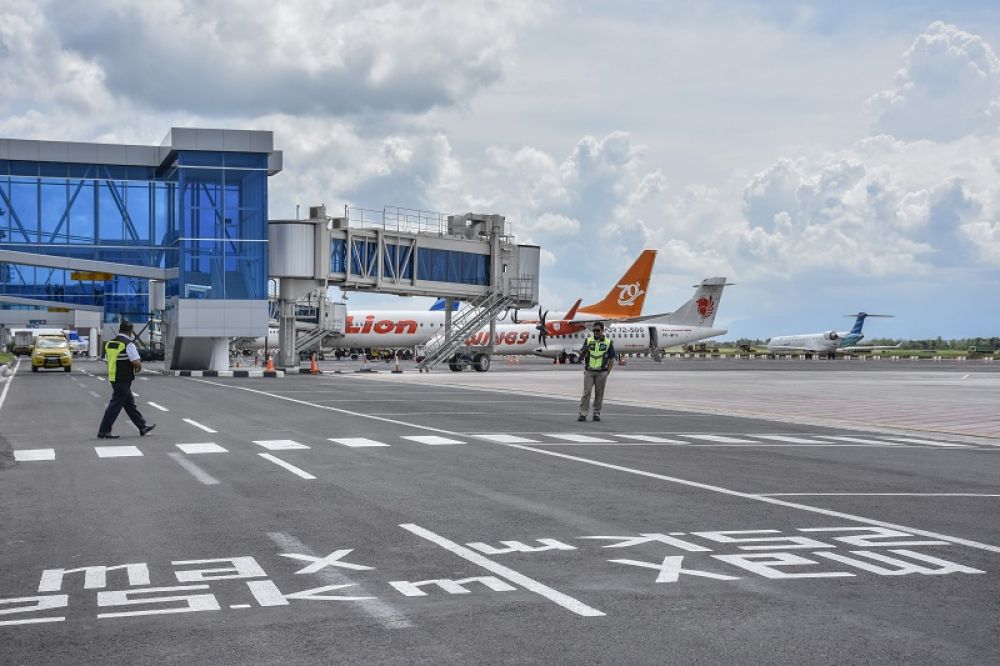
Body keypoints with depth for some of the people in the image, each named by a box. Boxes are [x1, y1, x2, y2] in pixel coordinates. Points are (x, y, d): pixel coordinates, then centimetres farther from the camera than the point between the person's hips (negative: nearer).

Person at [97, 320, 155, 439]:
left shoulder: (109, 343, 9)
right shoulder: (128, 344, -16)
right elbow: (136, 363, -22)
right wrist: (139, 367, 2)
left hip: (114, 378, 9)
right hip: (123, 379, -9)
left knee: (130, 403, 16)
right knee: (116, 405, -3)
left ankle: (143, 426, 25)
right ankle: (103, 431, -1)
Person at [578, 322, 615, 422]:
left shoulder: (608, 342, 2)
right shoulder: (588, 341, 6)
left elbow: (612, 359, 5)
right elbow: (581, 356, 6)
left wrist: (608, 372, -2)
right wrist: (584, 350, -16)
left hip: (601, 372, 0)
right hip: (589, 371, 0)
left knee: (599, 394, 5)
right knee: (586, 392, -6)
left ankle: (597, 414, 13)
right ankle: (583, 414, -8)